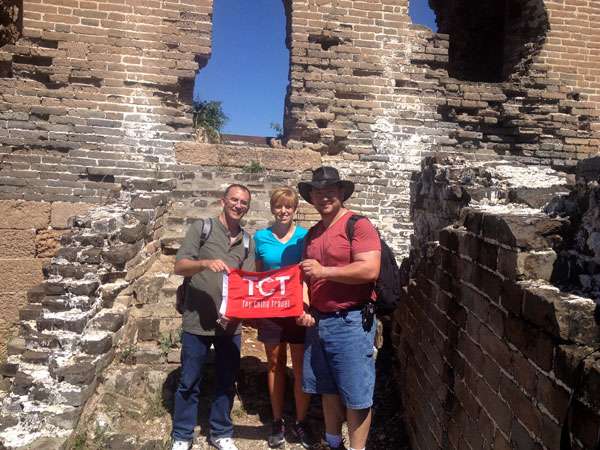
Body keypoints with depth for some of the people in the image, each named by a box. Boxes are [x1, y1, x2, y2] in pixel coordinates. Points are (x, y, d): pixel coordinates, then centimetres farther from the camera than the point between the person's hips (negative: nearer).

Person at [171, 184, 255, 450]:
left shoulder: (247, 241, 9)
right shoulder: (201, 228, -3)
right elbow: (179, 266, -10)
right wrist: (206, 263, -30)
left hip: (231, 324, 3)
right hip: (197, 321, -3)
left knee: (227, 382, 13)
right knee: (189, 381, 9)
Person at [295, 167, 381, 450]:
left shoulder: (358, 225, -10)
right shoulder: (312, 233, 13)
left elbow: (370, 270, -22)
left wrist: (324, 271, -20)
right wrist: (304, 309, 3)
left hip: (351, 321, -7)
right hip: (318, 319, 7)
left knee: (355, 393, 4)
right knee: (328, 388, 19)